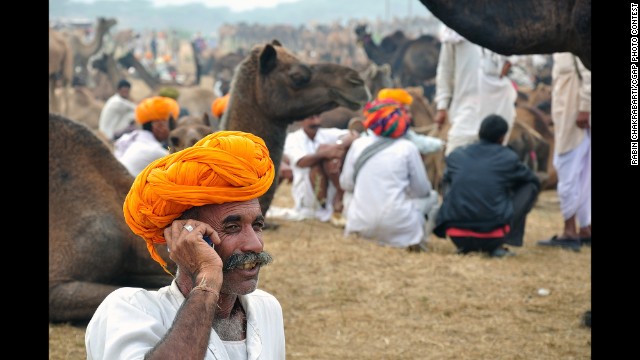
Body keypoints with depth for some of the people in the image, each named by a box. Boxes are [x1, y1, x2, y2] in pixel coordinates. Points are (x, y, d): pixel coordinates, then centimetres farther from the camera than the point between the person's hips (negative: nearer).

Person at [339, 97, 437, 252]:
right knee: (431, 197, 22)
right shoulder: (407, 148, -6)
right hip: (396, 228, -3)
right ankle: (414, 239, 8)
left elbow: (346, 184, 9)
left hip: (361, 226, 3)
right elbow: (422, 190, 2)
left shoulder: (358, 144, 2)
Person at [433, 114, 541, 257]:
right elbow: (534, 180, 23)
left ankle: (464, 246, 18)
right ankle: (496, 246, 5)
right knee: (530, 186, 15)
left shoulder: (456, 155, 9)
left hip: (457, 236, 3)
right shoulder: (508, 158, 3)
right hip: (492, 237, -3)